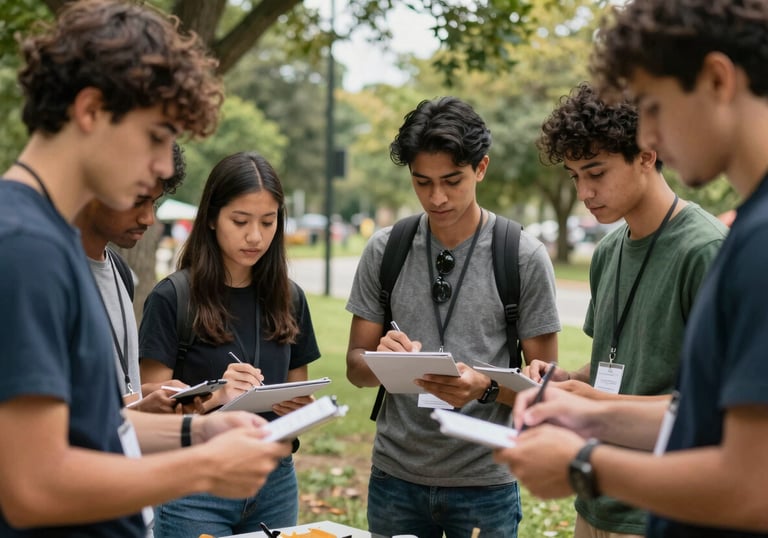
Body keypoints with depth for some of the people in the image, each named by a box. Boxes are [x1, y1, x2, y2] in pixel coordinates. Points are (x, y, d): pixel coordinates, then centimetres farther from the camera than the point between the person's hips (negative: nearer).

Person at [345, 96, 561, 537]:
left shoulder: (525, 257, -6)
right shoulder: (385, 251, 1)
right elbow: (356, 366, 6)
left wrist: (485, 388, -23)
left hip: (484, 483, -2)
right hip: (395, 476, 2)